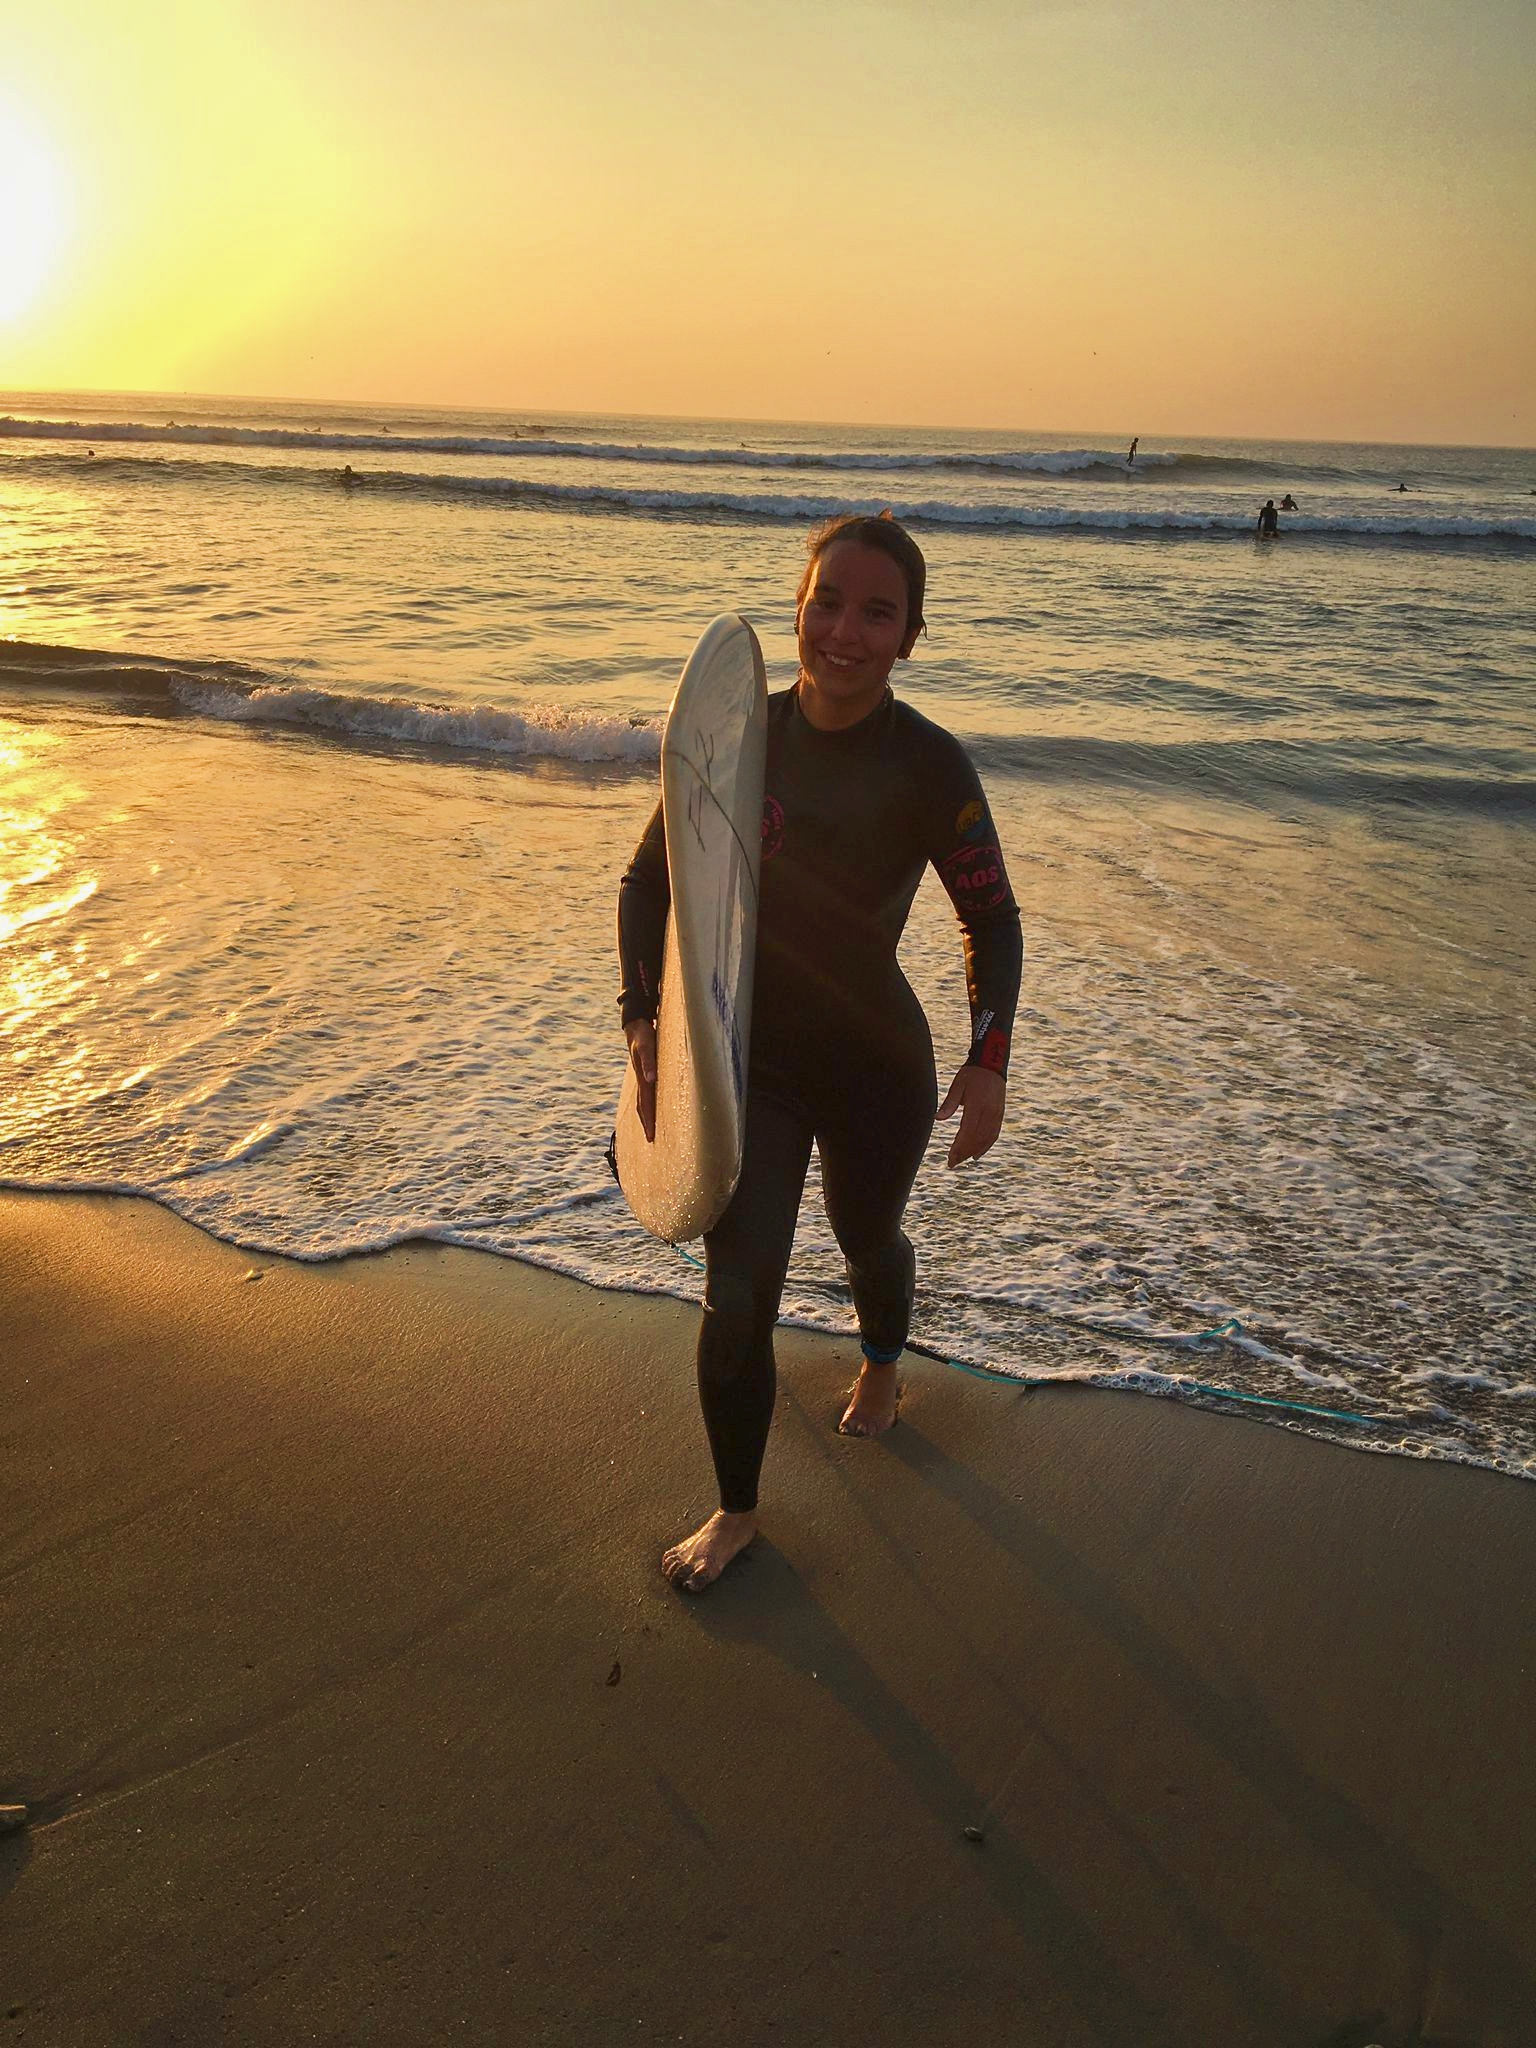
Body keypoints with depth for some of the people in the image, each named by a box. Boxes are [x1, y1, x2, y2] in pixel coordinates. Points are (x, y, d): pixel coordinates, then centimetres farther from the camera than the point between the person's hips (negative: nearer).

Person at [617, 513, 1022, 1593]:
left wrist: (988, 1059, -15)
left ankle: (882, 1366, 60)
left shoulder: (930, 766, -15)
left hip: (876, 1064, -1)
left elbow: (994, 918, -5)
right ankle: (737, 1511, 21)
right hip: (748, 1059, 1)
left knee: (867, 1239, 23)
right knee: (737, 1293, -3)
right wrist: (646, 1017, -11)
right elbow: (649, 880, 1)